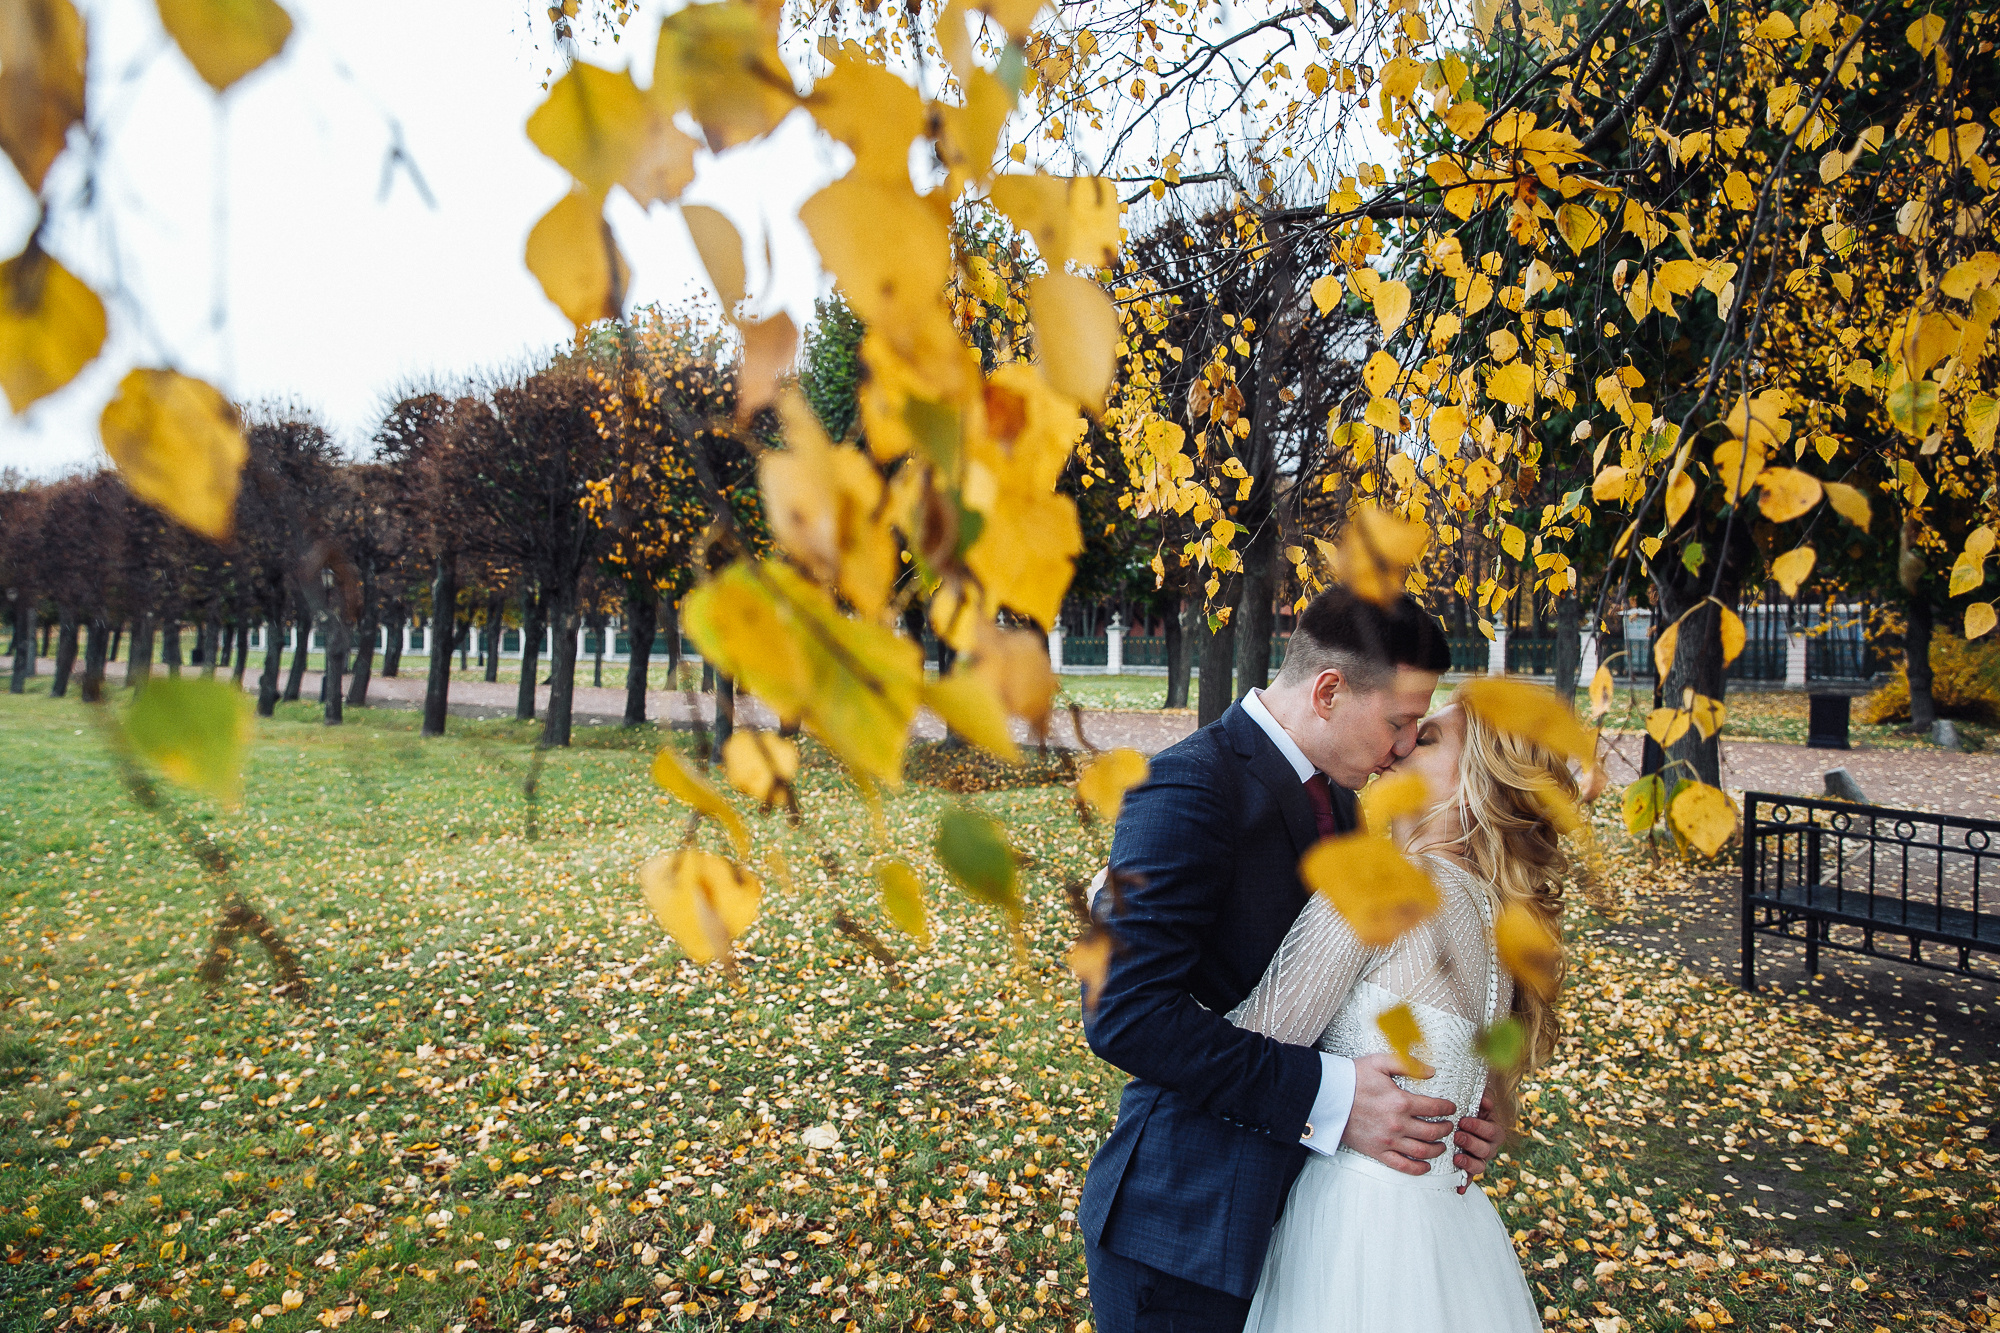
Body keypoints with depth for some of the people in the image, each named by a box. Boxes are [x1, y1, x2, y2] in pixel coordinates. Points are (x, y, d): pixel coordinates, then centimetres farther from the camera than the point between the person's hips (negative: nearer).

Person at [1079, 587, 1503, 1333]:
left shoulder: (1332, 796, 8)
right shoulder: (1190, 789, -22)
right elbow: (1125, 1011, -28)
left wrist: (1442, 1100, -1)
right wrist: (1326, 1097, -26)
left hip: (1296, 1195, 8)